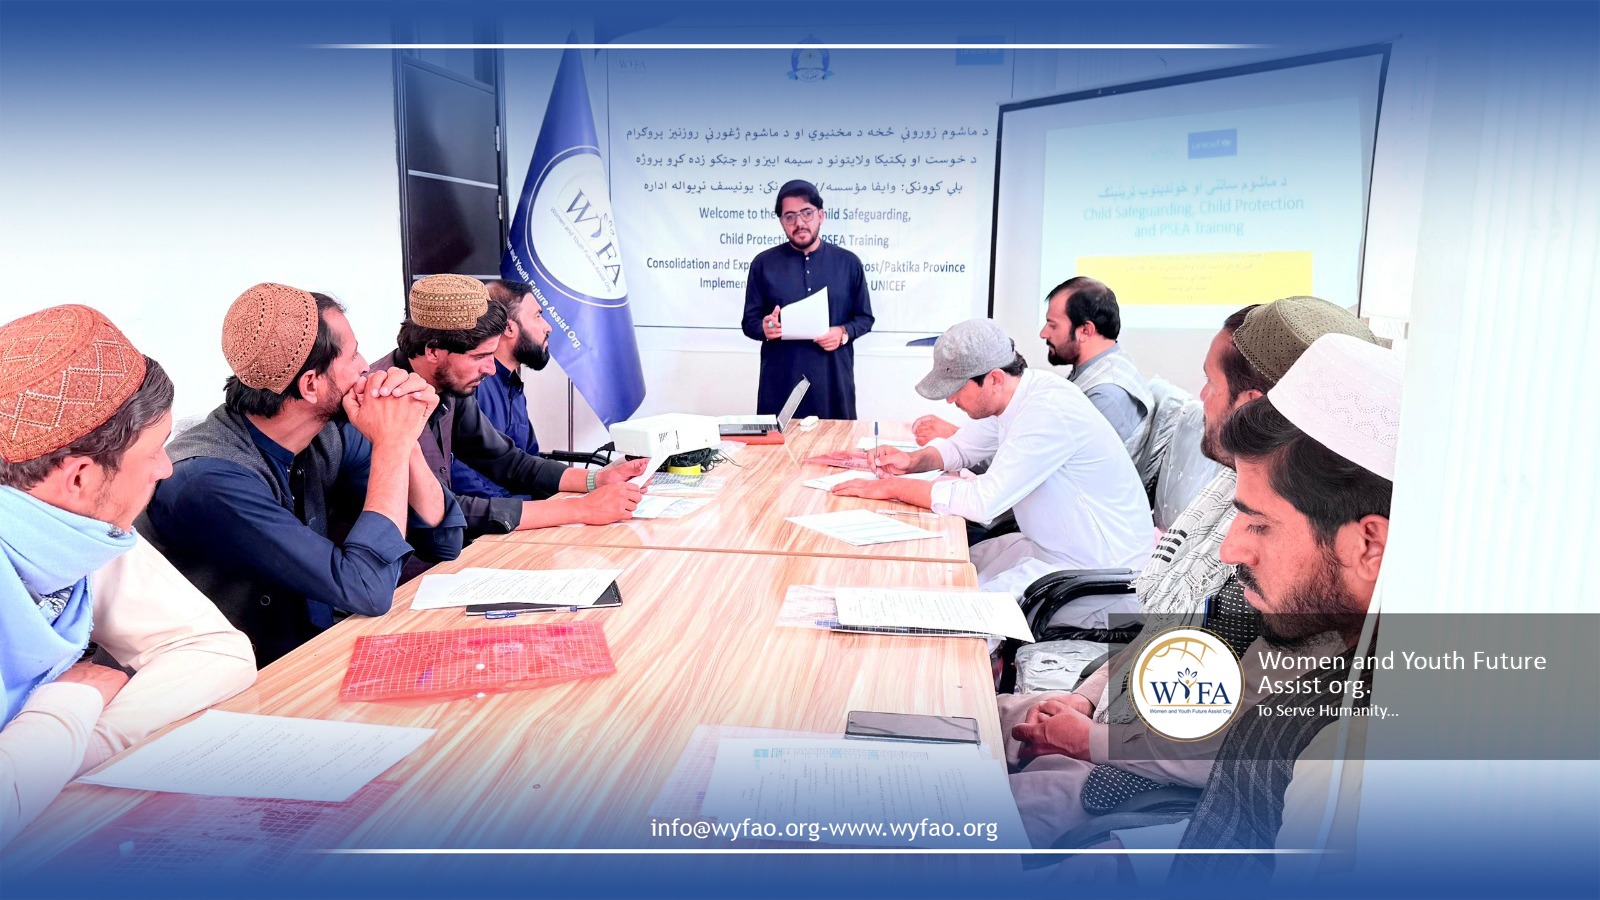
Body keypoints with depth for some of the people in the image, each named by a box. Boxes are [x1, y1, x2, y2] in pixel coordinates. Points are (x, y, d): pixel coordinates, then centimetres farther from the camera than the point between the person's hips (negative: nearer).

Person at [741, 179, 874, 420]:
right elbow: (750, 321, 7)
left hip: (833, 380, 1)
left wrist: (844, 333, -10)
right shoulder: (763, 263, 4)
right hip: (780, 383, 0)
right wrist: (765, 328, -16)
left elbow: (864, 317, 10)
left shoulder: (848, 262, 6)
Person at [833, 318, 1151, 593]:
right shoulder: (1011, 396, 0)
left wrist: (892, 487, -23)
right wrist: (914, 461, -4)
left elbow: (983, 502, -31)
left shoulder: (1049, 413, -29)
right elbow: (961, 447, 18)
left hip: (1094, 571, -9)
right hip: (1047, 546, 9)